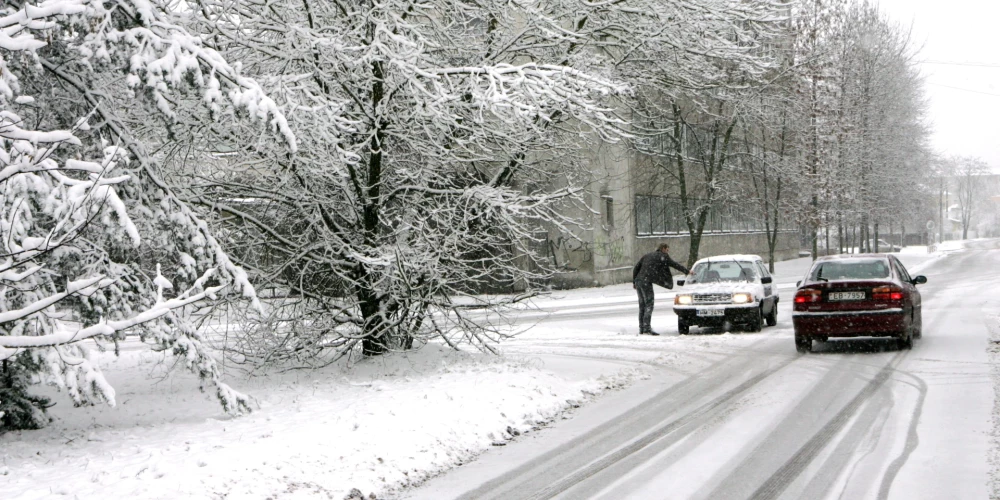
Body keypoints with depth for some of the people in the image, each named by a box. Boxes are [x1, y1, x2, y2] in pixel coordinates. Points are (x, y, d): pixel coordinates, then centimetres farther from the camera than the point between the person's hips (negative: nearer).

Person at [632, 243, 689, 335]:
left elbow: (635, 268, 20)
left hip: (638, 281, 8)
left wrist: (634, 281, 22)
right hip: (646, 282, -8)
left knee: (642, 306, 11)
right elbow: (675, 264, 8)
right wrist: (687, 271, 17)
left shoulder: (647, 255, 23)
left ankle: (641, 329, 10)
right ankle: (647, 329, -16)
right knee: (649, 305, -8)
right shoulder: (662, 256, 4)